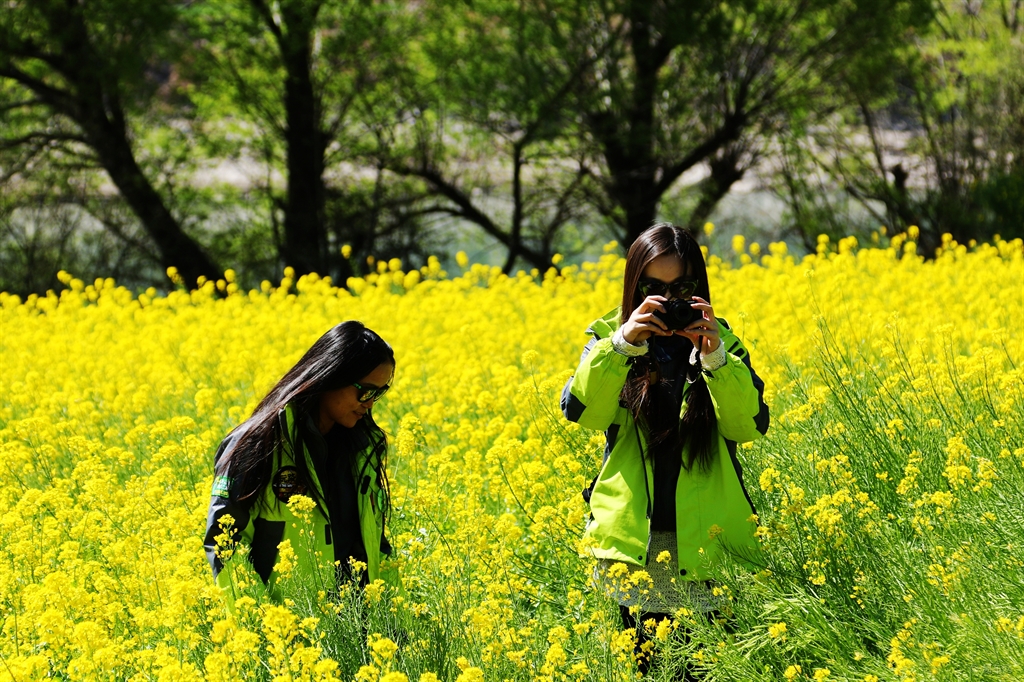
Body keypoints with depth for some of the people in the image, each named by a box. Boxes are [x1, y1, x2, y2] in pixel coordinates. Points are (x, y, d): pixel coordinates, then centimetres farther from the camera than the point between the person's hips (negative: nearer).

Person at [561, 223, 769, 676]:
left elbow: (748, 425, -8)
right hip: (633, 538, 0)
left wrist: (714, 356, -20)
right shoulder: (611, 338, 6)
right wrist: (622, 343, -23)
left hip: (704, 540, 0)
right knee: (642, 660, 3)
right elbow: (582, 410, -12)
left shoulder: (719, 341, 6)